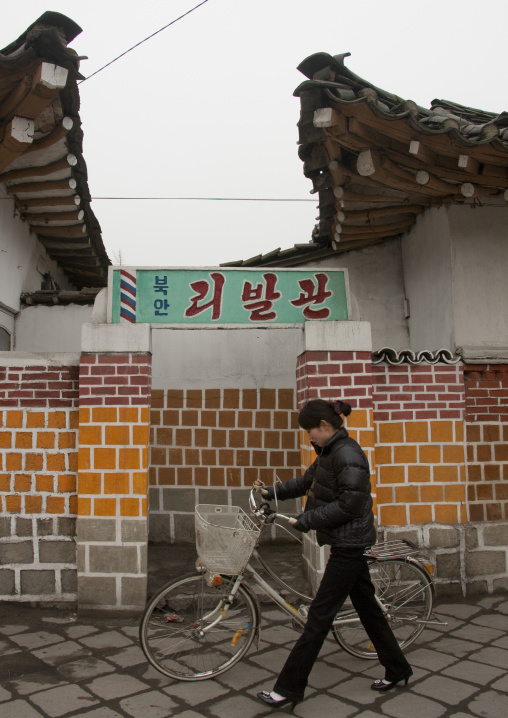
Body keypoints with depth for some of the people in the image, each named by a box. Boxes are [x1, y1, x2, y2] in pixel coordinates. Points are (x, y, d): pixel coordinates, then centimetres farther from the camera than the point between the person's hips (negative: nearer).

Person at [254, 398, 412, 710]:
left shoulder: (348, 454, -22)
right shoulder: (331, 452, 9)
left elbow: (348, 505, -25)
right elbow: (306, 481, 20)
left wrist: (307, 520, -20)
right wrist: (272, 492, 14)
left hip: (349, 544, -10)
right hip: (348, 544, 10)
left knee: (320, 614, -3)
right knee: (366, 605, 19)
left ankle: (289, 687, 7)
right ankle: (397, 669, 35)